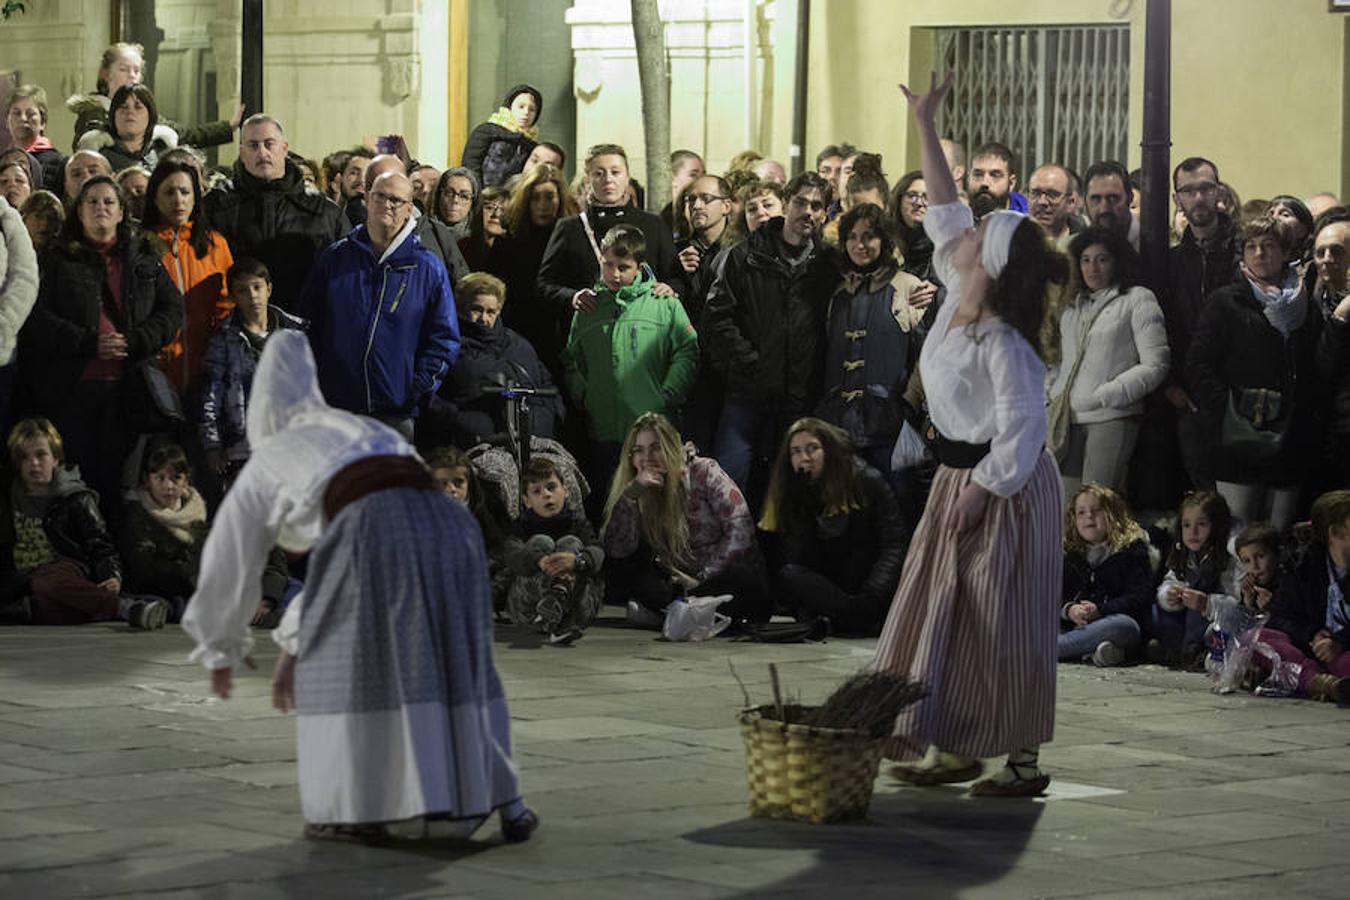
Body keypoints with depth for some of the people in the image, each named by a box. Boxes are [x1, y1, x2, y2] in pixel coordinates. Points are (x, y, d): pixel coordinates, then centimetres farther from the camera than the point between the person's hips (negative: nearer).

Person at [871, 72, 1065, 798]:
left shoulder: (1003, 344, -23)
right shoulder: (960, 297, 1)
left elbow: (1022, 428, -25)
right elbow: (944, 211, 9)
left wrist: (982, 490, -20)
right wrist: (925, 128, 9)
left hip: (1004, 488, -9)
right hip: (961, 474, 9)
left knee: (999, 622, -4)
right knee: (946, 610, 11)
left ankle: (1024, 759, 3)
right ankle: (953, 746, 17)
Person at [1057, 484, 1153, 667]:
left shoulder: (1132, 550, 7)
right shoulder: (1068, 554, 18)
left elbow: (1140, 597, -5)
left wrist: (1100, 611, -19)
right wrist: (1068, 610, -18)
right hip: (1073, 627, 3)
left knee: (1124, 625, -38)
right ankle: (1090, 651, -40)